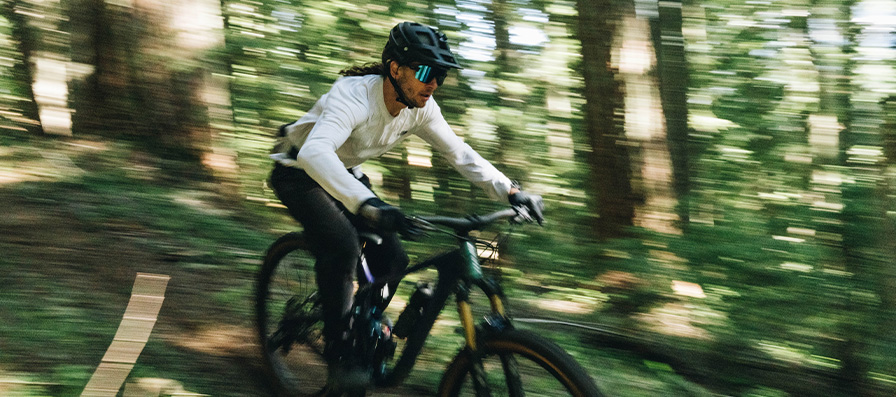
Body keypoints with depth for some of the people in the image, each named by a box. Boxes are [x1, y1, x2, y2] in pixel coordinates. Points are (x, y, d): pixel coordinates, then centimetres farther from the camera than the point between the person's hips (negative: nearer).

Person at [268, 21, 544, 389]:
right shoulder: (353, 94, -36)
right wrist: (368, 204, -67)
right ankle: (337, 350, -13)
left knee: (391, 258, -8)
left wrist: (511, 192, -20)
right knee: (342, 246, -29)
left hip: (346, 173, 7)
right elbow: (314, 153, -53)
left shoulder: (421, 108, -15)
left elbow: (460, 153, -6)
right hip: (299, 171, -6)